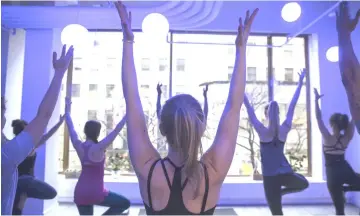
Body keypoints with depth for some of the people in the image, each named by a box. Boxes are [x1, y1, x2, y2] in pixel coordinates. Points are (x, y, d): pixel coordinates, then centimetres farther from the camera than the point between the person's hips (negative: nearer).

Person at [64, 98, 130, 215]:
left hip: (80, 193, 6)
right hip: (96, 193, -6)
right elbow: (116, 130, -17)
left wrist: (67, 110, 23)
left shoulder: (79, 146, -2)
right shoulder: (99, 148, -16)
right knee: (125, 203, 11)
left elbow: (71, 128, 11)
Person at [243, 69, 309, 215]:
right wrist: (300, 83, 8)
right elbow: (292, 105, 1)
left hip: (270, 177, -2)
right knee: (304, 184, 35)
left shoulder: (262, 131, -12)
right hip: (286, 173, 2)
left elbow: (249, 109, -11)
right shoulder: (285, 129, -5)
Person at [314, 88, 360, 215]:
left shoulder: (328, 138, -17)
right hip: (346, 170, 2)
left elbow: (319, 118, -17)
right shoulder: (347, 138, -5)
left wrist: (316, 100, -13)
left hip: (333, 173, -2)